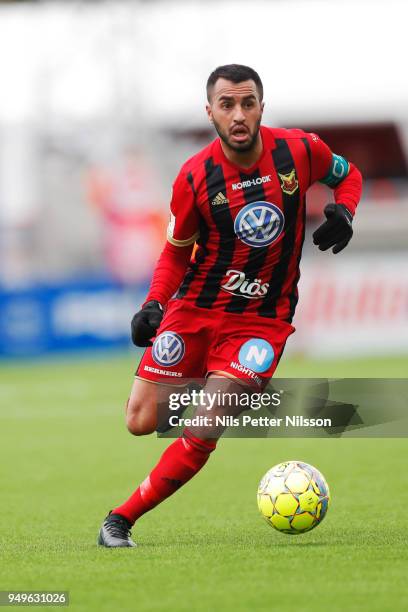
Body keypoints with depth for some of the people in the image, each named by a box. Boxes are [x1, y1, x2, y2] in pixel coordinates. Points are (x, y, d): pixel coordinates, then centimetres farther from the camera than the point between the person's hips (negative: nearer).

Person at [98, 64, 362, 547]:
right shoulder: (195, 177, -9)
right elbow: (176, 252, 6)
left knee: (201, 435, -15)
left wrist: (342, 213, -7)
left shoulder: (300, 150, -8)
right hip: (195, 310, 1)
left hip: (263, 320, -1)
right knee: (142, 423, -2)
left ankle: (122, 519, -1)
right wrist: (154, 304, -10)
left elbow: (347, 175, 14)